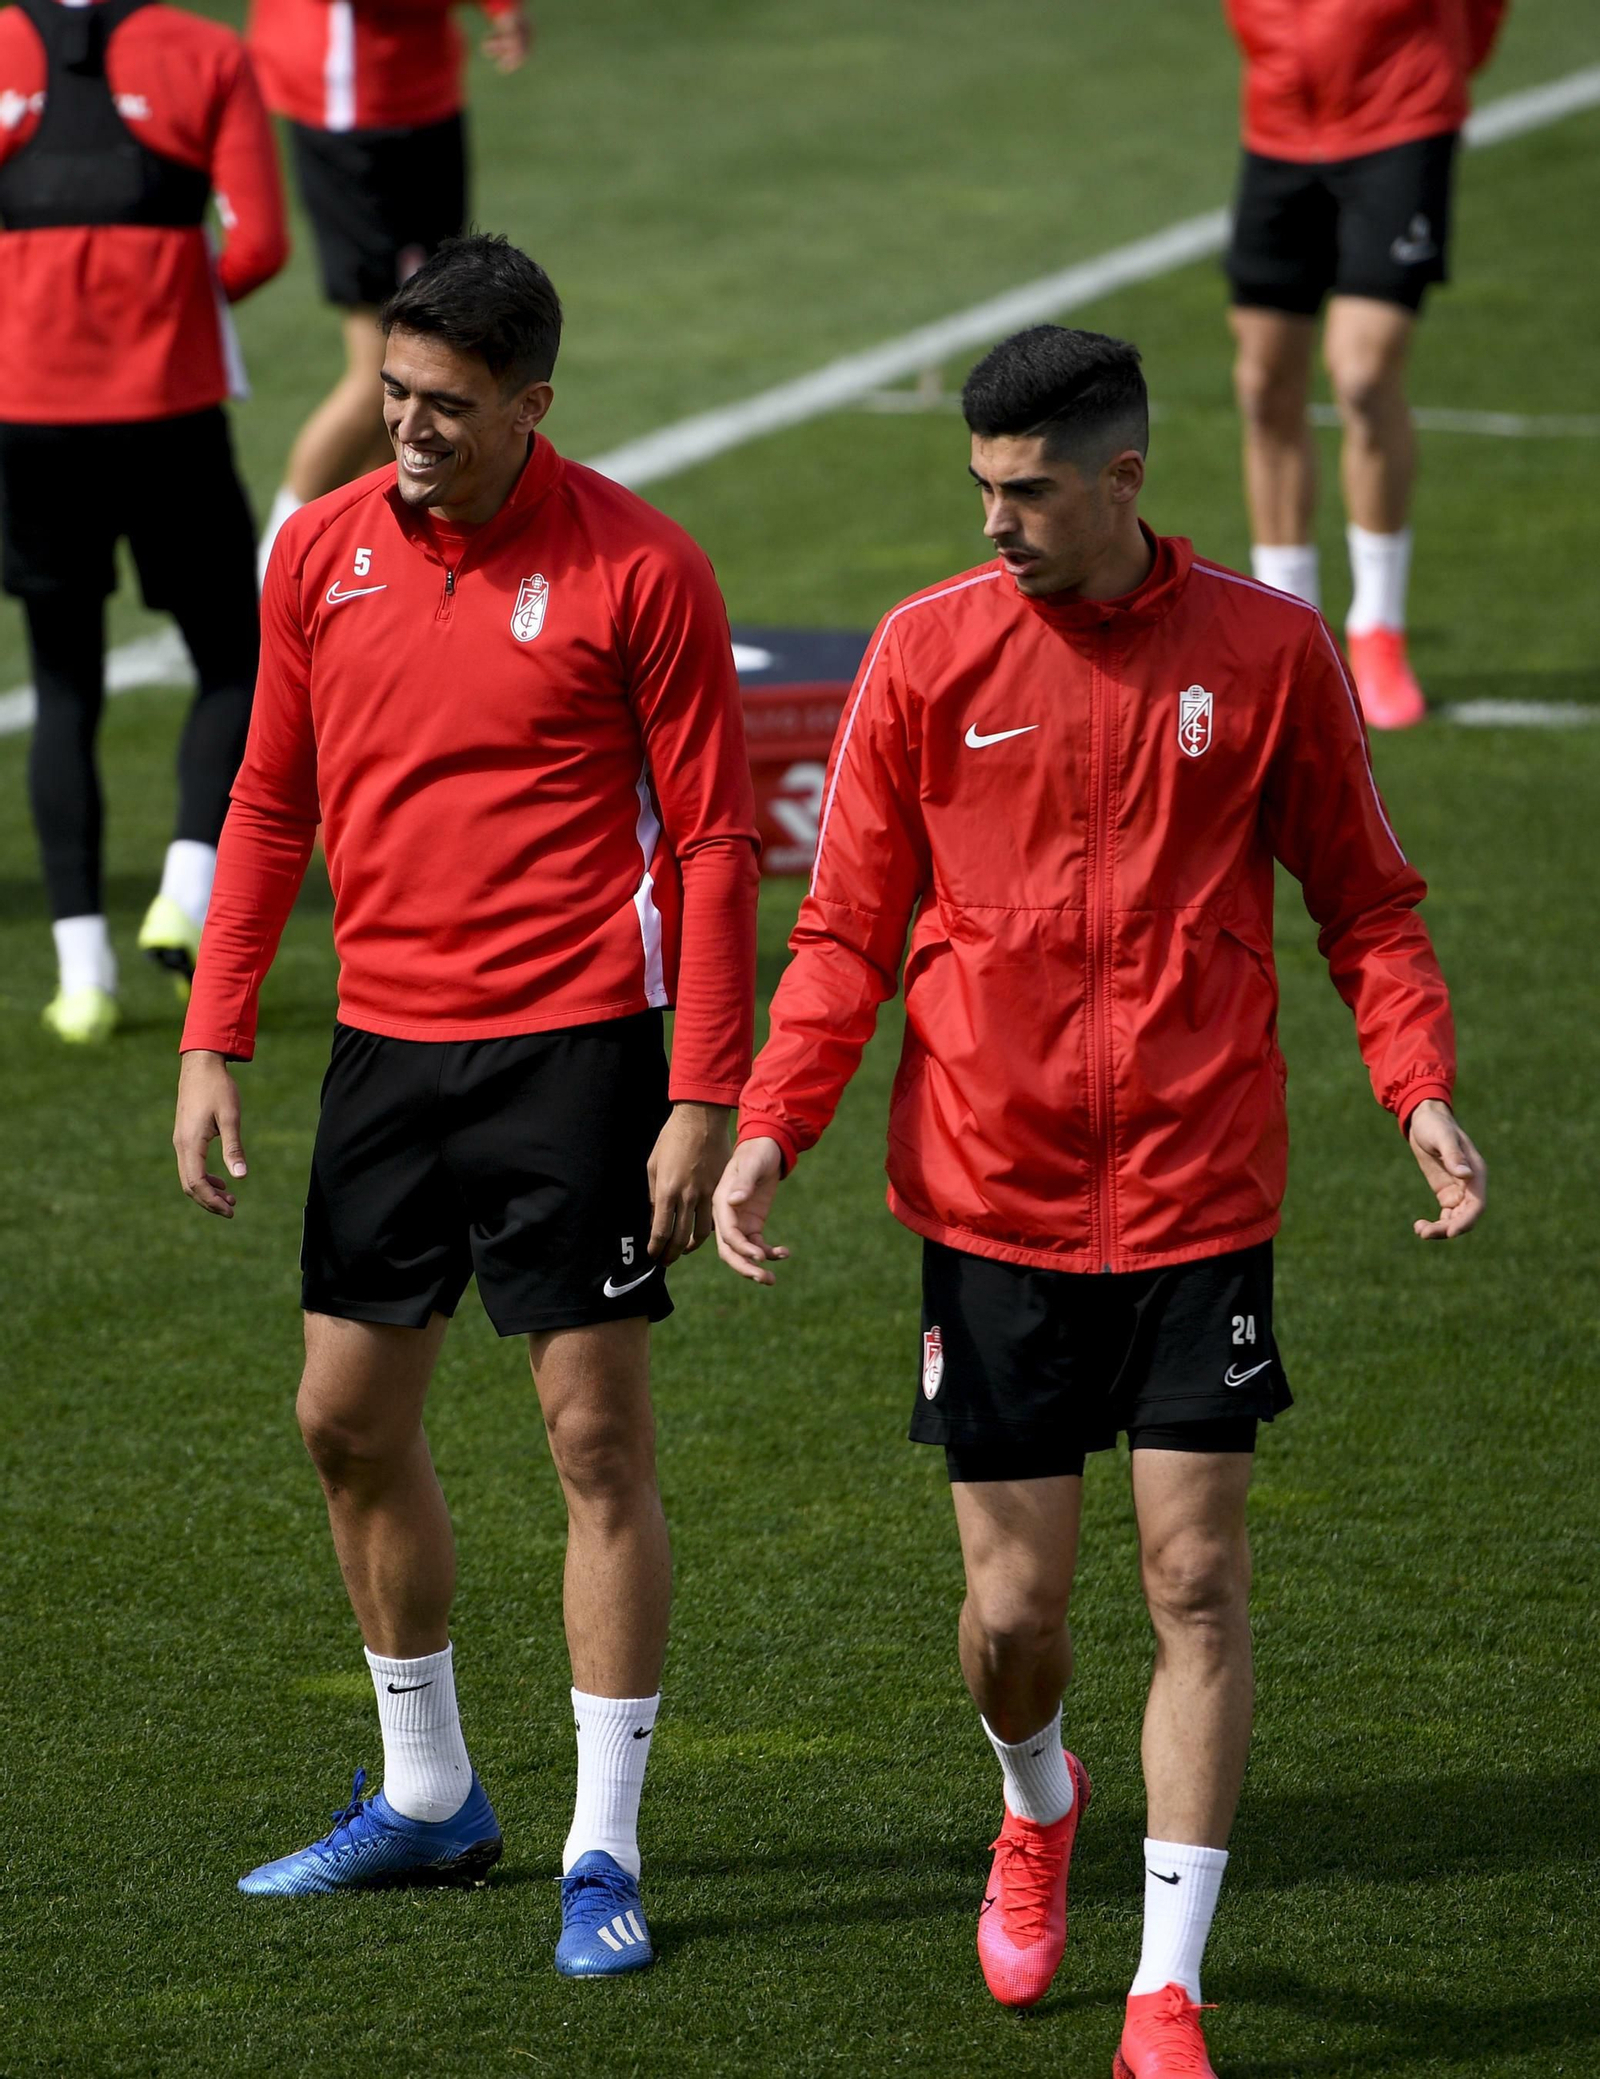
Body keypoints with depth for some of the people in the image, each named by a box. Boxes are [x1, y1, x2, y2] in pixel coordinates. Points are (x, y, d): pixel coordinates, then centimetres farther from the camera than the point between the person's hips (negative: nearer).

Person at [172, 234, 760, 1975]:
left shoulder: (636, 571, -10)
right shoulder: (322, 556, 4)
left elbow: (712, 839, -8)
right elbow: (270, 808, 13)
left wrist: (704, 1099, -12)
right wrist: (211, 1047, 8)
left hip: (574, 1045, -6)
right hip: (388, 1044, 6)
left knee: (597, 1437, -4)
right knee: (350, 1418, 11)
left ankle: (605, 1851, 2)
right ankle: (428, 1798, 28)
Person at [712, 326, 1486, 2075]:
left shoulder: (1266, 649, -2)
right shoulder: (928, 651, -2)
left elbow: (1362, 897, 7)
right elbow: (849, 926, 4)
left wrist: (1419, 1087, -8)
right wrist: (769, 1123, -8)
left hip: (1197, 1196, -1)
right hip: (991, 1195, 1)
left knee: (1195, 1581, -4)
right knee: (1015, 1606, 3)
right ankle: (1039, 1805, 39)